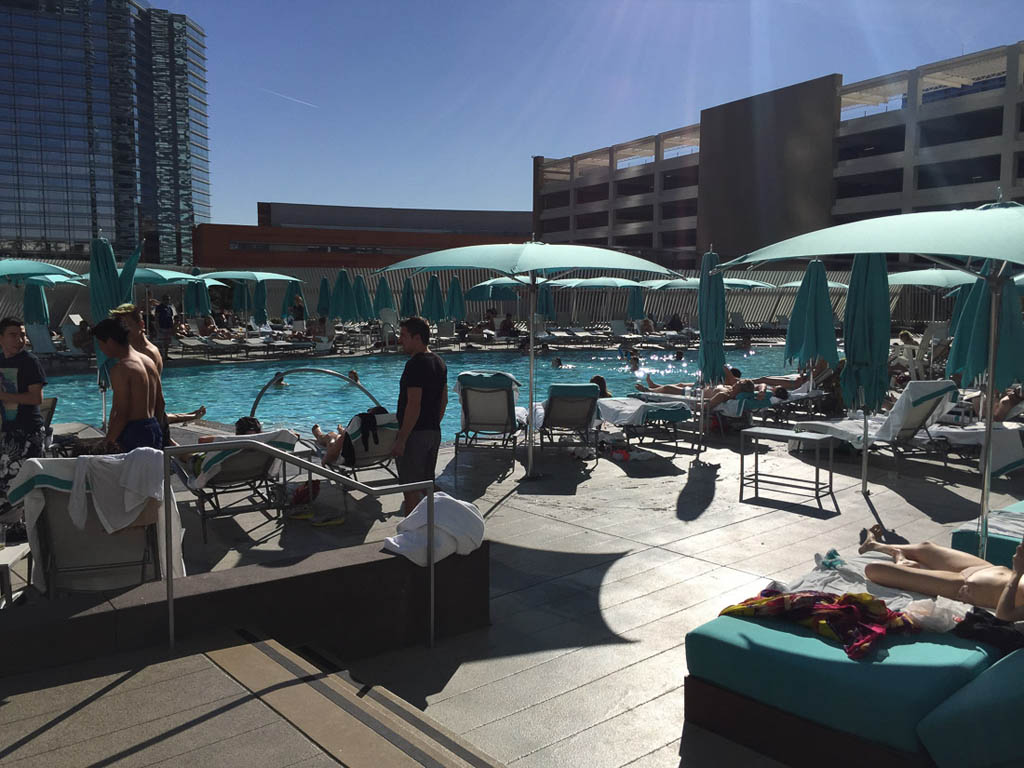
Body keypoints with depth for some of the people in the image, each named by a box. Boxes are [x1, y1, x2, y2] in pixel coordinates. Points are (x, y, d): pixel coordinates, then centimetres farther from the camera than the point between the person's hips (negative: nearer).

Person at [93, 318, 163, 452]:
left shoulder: (120, 368, -15)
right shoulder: (148, 361, 11)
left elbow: (121, 414, -18)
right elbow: (160, 401, 16)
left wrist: (107, 444, -11)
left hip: (134, 434, -9)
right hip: (155, 430, 9)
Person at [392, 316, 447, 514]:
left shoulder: (415, 364, -18)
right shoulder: (439, 362, 11)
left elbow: (414, 404, -23)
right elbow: (444, 400, 17)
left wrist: (401, 439, -20)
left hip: (415, 434, -9)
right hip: (434, 432, 9)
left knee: (411, 488, -3)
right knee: (428, 483, 17)